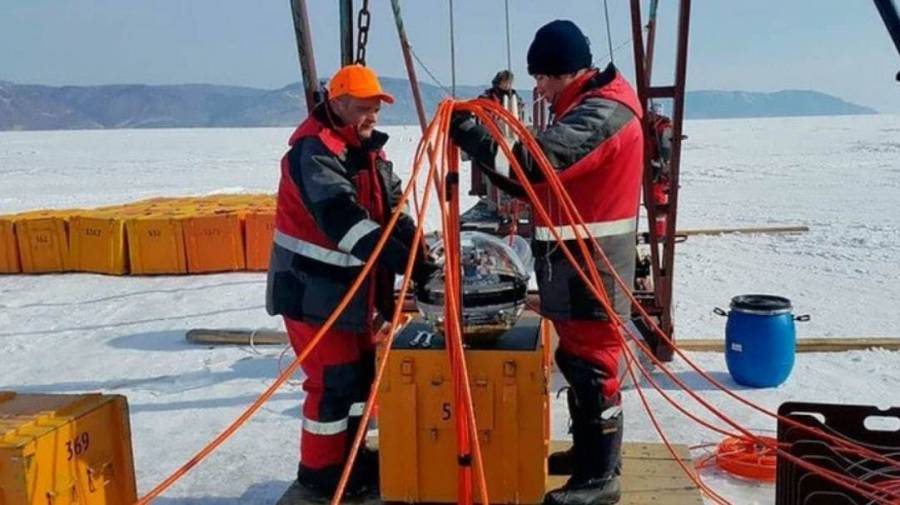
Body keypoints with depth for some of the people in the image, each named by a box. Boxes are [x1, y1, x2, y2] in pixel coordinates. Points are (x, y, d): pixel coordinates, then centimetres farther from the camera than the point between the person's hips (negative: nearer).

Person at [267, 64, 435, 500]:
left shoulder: (366, 147, 11)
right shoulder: (313, 149, -20)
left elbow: (392, 203, 9)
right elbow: (341, 216, -33)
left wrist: (415, 245, -9)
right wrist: (402, 259, -40)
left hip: (354, 284, 9)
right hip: (314, 287, -9)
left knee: (361, 370, 16)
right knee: (333, 379, -5)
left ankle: (350, 455, 32)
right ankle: (319, 471, 13)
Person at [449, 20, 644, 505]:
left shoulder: (601, 113, -18)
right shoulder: (582, 107, 16)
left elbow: (535, 160, -31)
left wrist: (465, 128, -24)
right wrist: (507, 181, 6)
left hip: (592, 263, -10)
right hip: (572, 257, 10)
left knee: (592, 364, -3)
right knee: (575, 358, 18)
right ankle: (586, 451, 32)